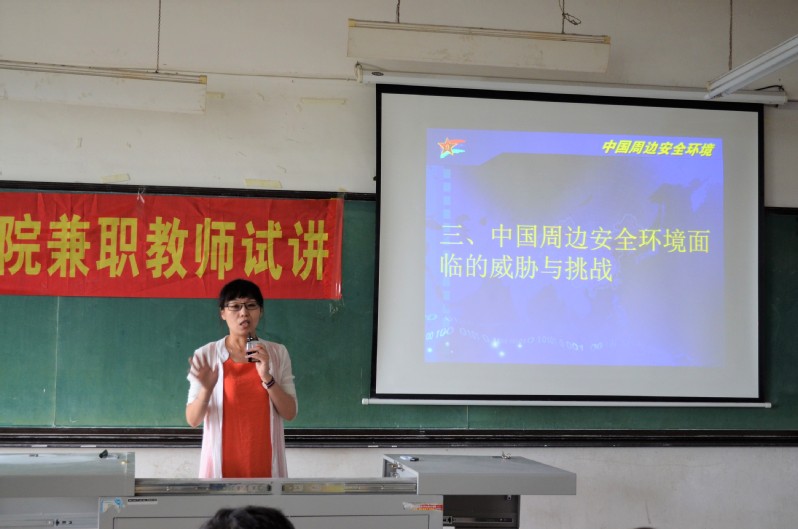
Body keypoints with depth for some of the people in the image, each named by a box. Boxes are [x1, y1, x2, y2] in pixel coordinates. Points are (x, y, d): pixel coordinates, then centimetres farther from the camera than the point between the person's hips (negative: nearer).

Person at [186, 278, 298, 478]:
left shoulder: (277, 353, 3)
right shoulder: (205, 355, -1)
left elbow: (290, 413, -2)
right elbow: (193, 420, -3)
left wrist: (267, 377, -16)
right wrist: (206, 389, -21)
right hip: (222, 464, -1)